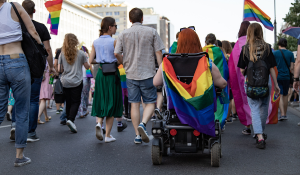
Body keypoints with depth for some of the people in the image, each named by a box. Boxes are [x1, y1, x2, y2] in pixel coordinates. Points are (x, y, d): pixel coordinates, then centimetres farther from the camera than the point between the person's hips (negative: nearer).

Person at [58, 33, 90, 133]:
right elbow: (87, 67, 4)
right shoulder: (81, 54, -4)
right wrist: (85, 58, 21)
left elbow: (59, 69, 2)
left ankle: (69, 119, 18)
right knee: (76, 102, 0)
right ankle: (71, 119, -20)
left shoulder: (62, 54, 1)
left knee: (68, 102, 13)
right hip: (76, 82, -2)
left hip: (65, 82, 3)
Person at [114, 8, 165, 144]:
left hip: (131, 74, 2)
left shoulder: (124, 34, 2)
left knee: (134, 104, 7)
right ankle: (143, 124, -17)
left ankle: (137, 135, 8)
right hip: (148, 73, -2)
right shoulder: (151, 32, -1)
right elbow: (158, 52, -3)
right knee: (150, 102, 8)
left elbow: (117, 53, -2)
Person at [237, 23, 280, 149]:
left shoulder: (245, 48, -2)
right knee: (264, 109, 18)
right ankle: (261, 132, 33)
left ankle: (259, 137, -11)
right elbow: (271, 69, -1)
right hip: (264, 85, 1)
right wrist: (276, 85, 6)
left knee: (254, 111, 2)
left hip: (251, 86, -1)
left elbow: (242, 70, 0)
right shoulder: (267, 47, -1)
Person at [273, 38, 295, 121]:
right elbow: (291, 68, -1)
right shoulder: (290, 54, 1)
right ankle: (285, 114, 20)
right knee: (285, 95, 13)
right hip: (286, 77, 2)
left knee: (280, 95, -3)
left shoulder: (275, 53, -2)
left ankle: (282, 114, -15)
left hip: (277, 76, -2)